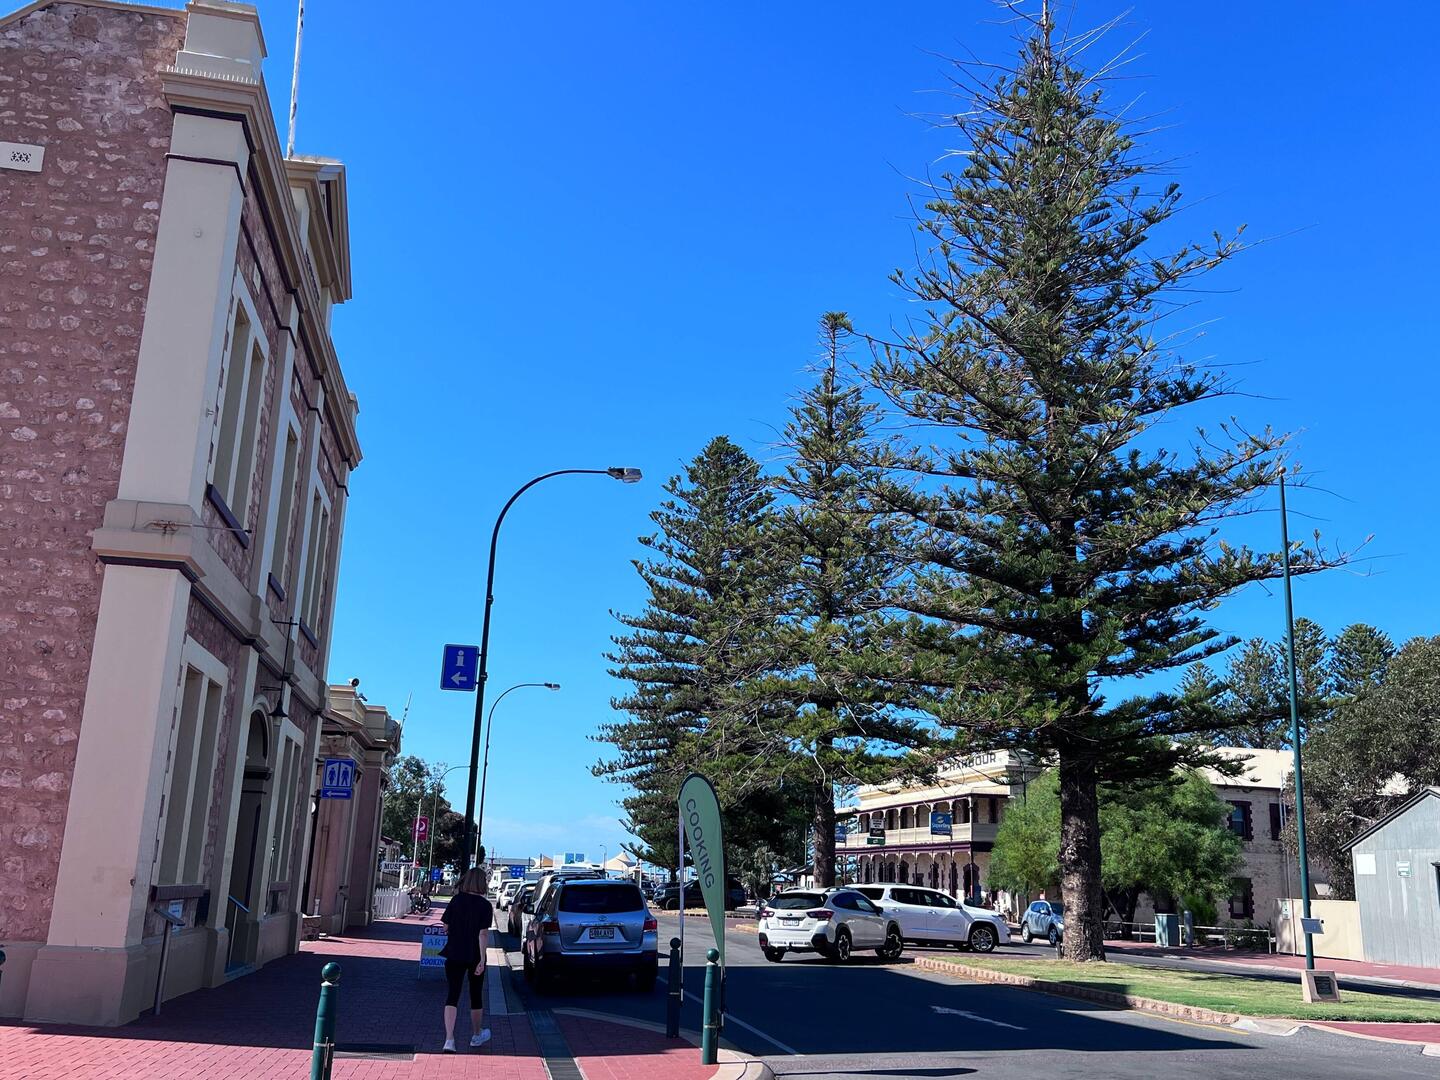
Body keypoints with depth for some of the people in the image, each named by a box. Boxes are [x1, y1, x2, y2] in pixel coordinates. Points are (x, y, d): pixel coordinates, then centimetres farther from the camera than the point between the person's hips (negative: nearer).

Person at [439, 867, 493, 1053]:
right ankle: (477, 1035, 32)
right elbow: (483, 934, -16)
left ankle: (449, 1039, -15)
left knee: (452, 996, 0)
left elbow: (446, 928, 4)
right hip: (474, 957, -1)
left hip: (454, 955, 1)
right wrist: (482, 960, -16)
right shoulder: (485, 905, -10)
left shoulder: (456, 901, -2)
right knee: (476, 996, 16)